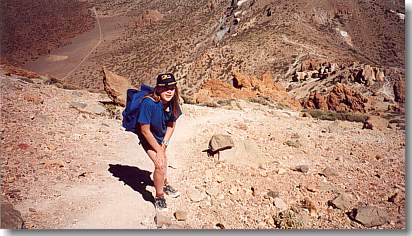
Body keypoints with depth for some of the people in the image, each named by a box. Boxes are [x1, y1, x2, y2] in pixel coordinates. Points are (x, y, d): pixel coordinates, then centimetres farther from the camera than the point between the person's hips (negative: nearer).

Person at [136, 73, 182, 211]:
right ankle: (159, 197, 9)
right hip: (147, 137, -6)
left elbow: (171, 125, -6)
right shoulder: (148, 103, -39)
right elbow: (145, 130, -30)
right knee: (159, 164, -16)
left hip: (161, 135, 6)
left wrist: (164, 145, -13)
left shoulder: (172, 102, -21)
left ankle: (164, 184, 53)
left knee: (163, 159, 25)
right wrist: (158, 149, -23)